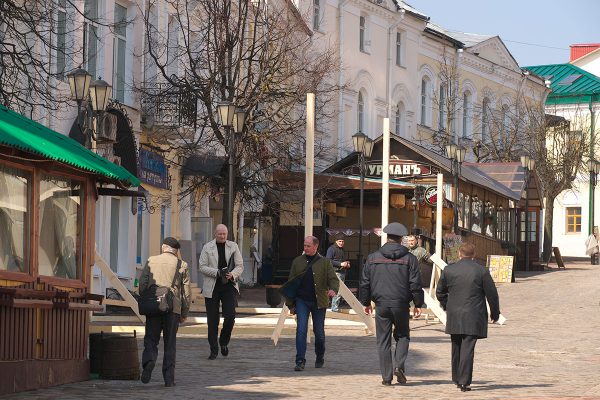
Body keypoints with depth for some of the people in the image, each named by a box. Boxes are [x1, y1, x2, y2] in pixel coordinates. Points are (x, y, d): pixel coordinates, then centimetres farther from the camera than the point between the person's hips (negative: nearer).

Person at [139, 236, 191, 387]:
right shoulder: (182, 265, 5)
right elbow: (186, 292, 4)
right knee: (170, 343, 8)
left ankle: (149, 360, -23)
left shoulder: (151, 261, 4)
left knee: (151, 339, 7)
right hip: (173, 308, 0)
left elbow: (142, 284, 0)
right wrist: (184, 313, 11)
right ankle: (169, 378, 5)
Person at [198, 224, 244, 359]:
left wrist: (232, 274, -15)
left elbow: (240, 266, 6)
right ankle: (213, 350, 10)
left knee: (230, 316, -11)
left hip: (229, 286, 1)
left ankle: (224, 342, 15)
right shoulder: (207, 248, 3)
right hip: (212, 287, -1)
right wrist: (218, 273, -16)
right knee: (212, 320, 2)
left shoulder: (233, 247, 7)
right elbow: (202, 267, -2)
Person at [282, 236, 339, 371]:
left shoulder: (325, 262, 4)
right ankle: (300, 361, -12)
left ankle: (320, 358, 30)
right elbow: (291, 283, 12)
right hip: (301, 300, 1)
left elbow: (333, 279, -3)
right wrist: (290, 304, 8)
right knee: (301, 330, -12)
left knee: (319, 332, 8)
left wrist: (333, 289, -27)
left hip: (318, 302, -1)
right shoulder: (297, 262, 9)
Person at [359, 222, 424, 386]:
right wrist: (418, 304, 5)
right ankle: (399, 366, -2)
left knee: (383, 341, 6)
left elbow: (365, 283, 6)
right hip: (401, 305, -1)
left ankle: (386, 376, 5)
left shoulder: (373, 257, 3)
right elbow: (415, 284, -4)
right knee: (402, 336, 17)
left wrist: (366, 302, 17)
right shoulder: (409, 258, -2)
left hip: (381, 305, 1)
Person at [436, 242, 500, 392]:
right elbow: (492, 294, -2)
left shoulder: (448, 270, 2)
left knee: (456, 348, 16)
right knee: (467, 349, -4)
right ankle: (464, 381, -9)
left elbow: (440, 292, 10)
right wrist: (495, 313, 12)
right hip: (473, 317, -3)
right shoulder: (482, 271, -5)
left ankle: (457, 379, 24)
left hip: (454, 317, 3)